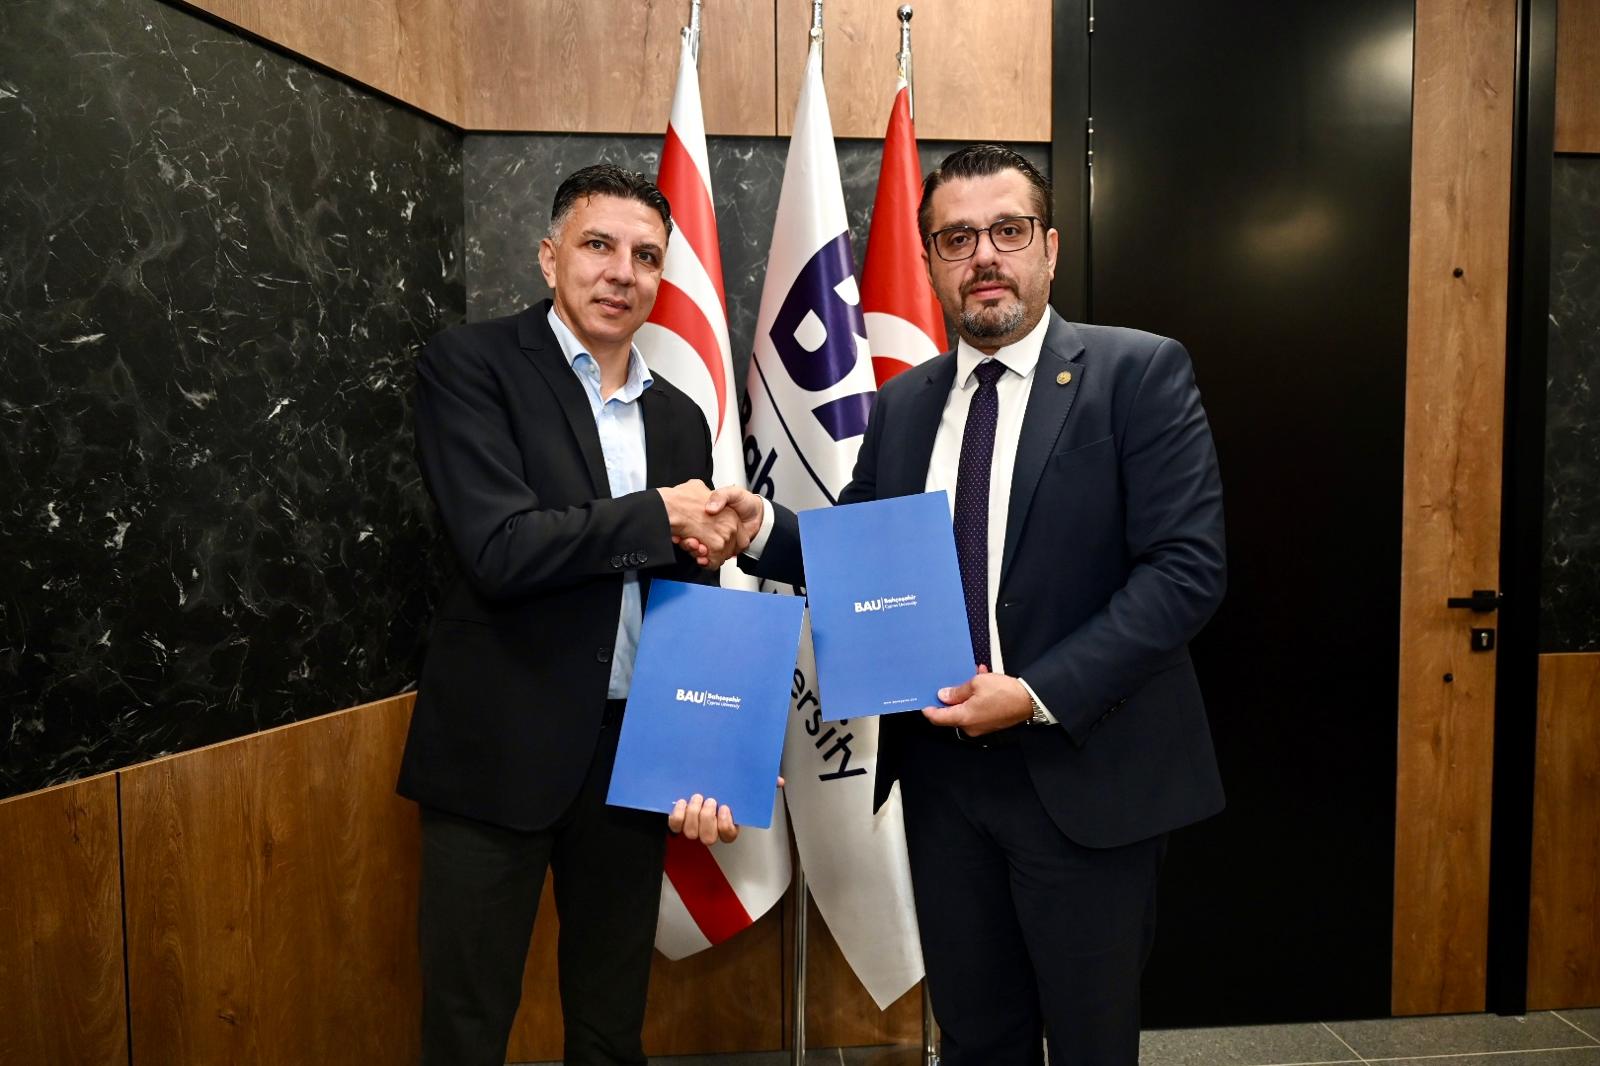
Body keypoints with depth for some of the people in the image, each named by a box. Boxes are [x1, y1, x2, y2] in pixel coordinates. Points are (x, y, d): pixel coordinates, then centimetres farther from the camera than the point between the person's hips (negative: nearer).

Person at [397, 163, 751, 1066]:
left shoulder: (681, 417, 10)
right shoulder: (473, 364, -6)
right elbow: (501, 551, -21)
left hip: (635, 757, 5)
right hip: (500, 752, -5)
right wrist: (660, 516, -11)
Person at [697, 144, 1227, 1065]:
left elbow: (1187, 567, -15)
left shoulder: (1138, 372, -8)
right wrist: (765, 528, -6)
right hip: (943, 771, 4)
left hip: (1084, 774, -4)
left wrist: (1040, 693, -21)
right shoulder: (903, 403, 8)